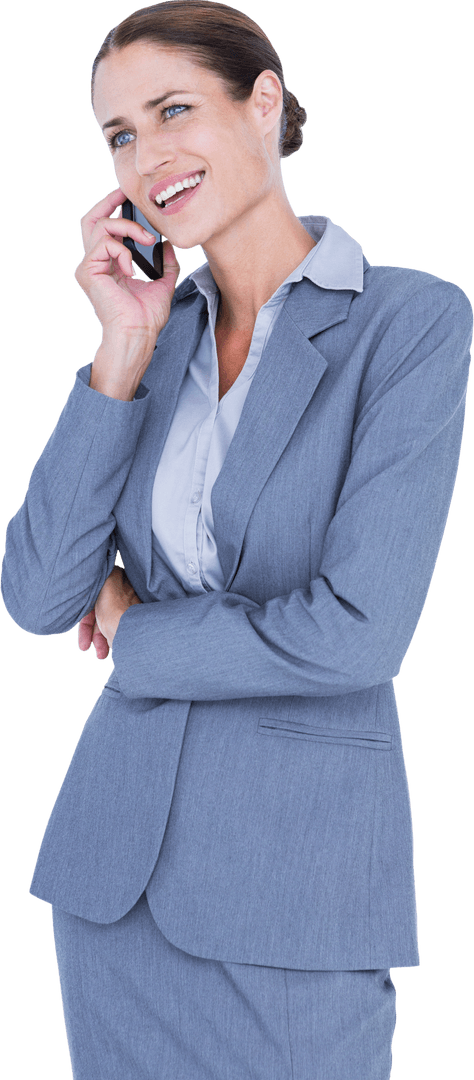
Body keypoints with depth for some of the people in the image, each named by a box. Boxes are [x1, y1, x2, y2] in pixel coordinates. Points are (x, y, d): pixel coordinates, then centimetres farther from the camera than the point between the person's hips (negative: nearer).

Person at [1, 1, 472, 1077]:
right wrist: (123, 359, -10)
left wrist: (135, 633, -5)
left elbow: (357, 631, -19)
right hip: (118, 850, 5)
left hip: (301, 864, -5)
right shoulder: (156, 331, 6)